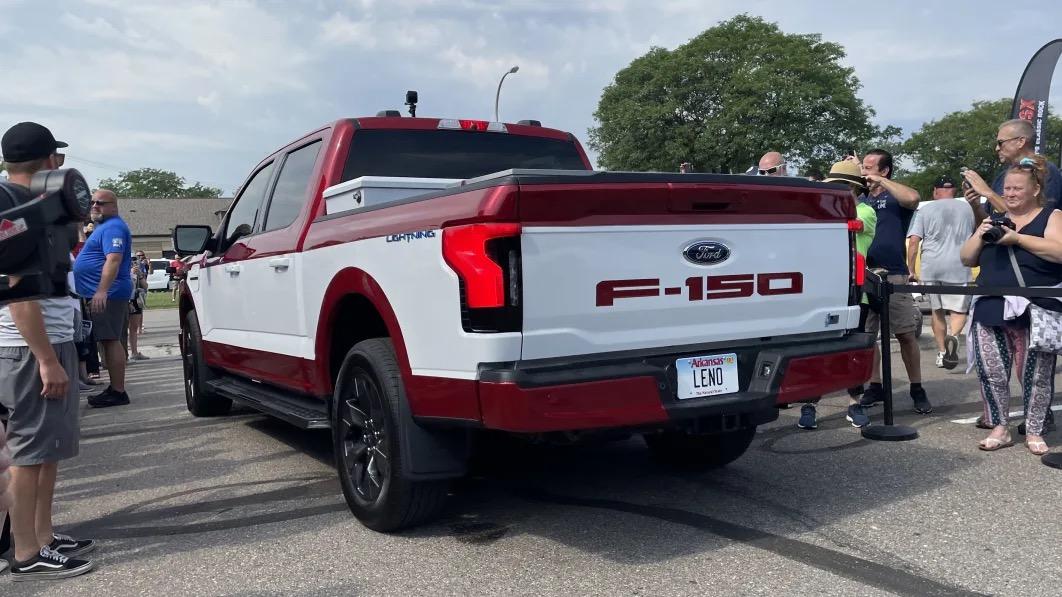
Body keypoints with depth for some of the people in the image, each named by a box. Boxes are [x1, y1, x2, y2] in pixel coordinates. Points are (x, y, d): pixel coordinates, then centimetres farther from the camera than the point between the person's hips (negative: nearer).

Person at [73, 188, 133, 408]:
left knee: (110, 341, -10)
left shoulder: (112, 227, -11)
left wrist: (102, 291, -31)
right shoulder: (104, 226, 22)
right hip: (103, 294, 11)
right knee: (111, 341, 11)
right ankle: (115, 388, 16)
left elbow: (113, 260, -24)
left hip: (108, 294, -11)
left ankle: (117, 392, -9)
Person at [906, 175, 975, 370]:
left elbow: (913, 241, -2)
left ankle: (941, 351, 15)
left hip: (931, 266, 0)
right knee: (959, 310, 4)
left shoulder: (925, 209, 6)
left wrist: (911, 270, 2)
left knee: (937, 310, 14)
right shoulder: (966, 208, 12)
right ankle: (952, 335, -26)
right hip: (959, 266, 0)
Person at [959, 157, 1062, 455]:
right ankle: (999, 428, 13)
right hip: (990, 312, 4)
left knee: (1036, 375, 1)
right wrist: (979, 235, -1)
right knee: (991, 372, 1)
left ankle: (1034, 431, 14)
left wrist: (1018, 238, -17)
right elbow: (967, 259, 17)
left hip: (1035, 313, -4)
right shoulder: (995, 220, 19)